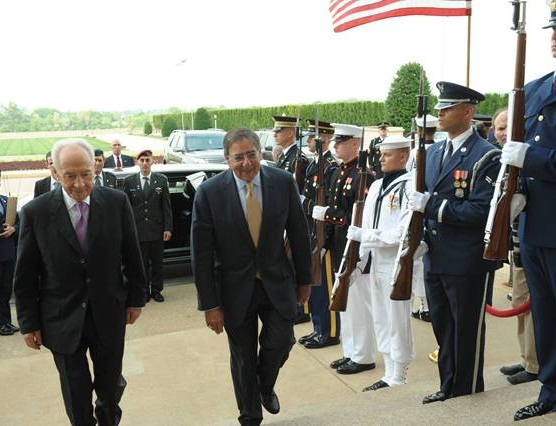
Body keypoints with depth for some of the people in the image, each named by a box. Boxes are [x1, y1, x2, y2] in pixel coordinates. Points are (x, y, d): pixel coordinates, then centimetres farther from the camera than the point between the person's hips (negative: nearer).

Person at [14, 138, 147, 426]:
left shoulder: (116, 202, -8)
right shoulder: (36, 212, -10)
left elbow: (132, 255, 1)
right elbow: (25, 275, -3)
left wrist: (136, 298, 5)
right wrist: (29, 323, 0)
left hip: (109, 315, 1)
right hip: (62, 320, -1)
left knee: (110, 386, 18)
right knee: (76, 396, 12)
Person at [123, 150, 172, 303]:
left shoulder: (161, 180, 2)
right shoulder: (129, 181, 1)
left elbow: (167, 206, 1)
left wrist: (167, 228, -4)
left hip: (157, 229, 1)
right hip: (138, 230, 0)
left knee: (157, 262, 10)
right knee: (141, 263, 7)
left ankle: (156, 290, 23)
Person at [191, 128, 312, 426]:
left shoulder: (283, 183, -9)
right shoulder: (209, 192, -15)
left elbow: (299, 234, 1)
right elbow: (201, 253, -11)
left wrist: (304, 279, 7)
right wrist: (209, 303, -11)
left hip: (277, 281, 1)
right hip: (235, 287, -1)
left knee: (280, 342, -1)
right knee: (243, 358, 11)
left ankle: (265, 386, 36)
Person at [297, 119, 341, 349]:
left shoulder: (332, 167, -14)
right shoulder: (312, 165, 14)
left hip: (323, 234, -9)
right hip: (310, 232, 9)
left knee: (325, 283, 1)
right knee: (312, 281, 15)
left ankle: (329, 332, 13)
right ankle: (318, 328, 27)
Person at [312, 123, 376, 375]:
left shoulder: (364, 174, -16)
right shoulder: (339, 172, 12)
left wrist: (326, 213, -20)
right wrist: (326, 241, 9)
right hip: (339, 250, 9)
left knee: (358, 303, 2)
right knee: (344, 301, 17)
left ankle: (363, 357, 16)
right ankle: (350, 352, 30)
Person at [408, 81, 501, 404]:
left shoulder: (486, 157, -12)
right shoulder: (433, 152, 12)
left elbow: (481, 211, -21)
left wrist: (432, 205, -23)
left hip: (468, 263, -7)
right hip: (435, 258, 7)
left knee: (467, 329, 7)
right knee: (442, 326, 17)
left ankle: (468, 392, 25)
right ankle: (449, 387, 33)